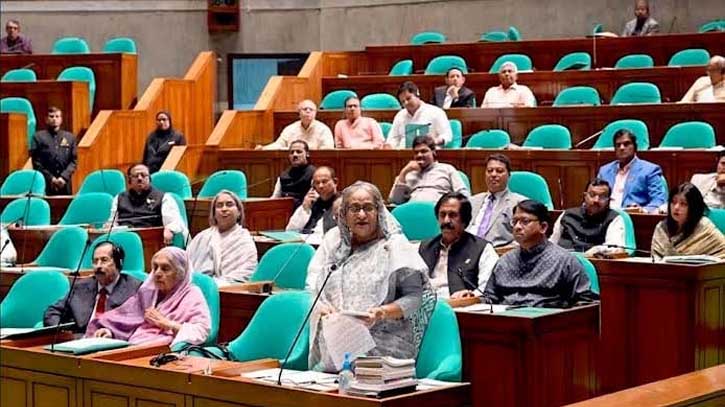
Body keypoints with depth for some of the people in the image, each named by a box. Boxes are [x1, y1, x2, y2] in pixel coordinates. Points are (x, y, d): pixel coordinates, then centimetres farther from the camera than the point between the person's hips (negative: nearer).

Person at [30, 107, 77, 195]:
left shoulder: (70, 137, 11)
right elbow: (36, 162, 0)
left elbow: (74, 161, 7)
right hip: (45, 184, -2)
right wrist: (50, 178, -9)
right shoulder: (38, 137, 4)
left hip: (65, 185, 2)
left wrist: (64, 177, -8)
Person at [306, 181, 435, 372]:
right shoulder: (332, 241, 18)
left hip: (384, 343, -3)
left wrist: (382, 313, -17)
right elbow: (312, 285, 15)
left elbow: (414, 296, -1)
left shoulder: (395, 246, 4)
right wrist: (321, 307, -6)